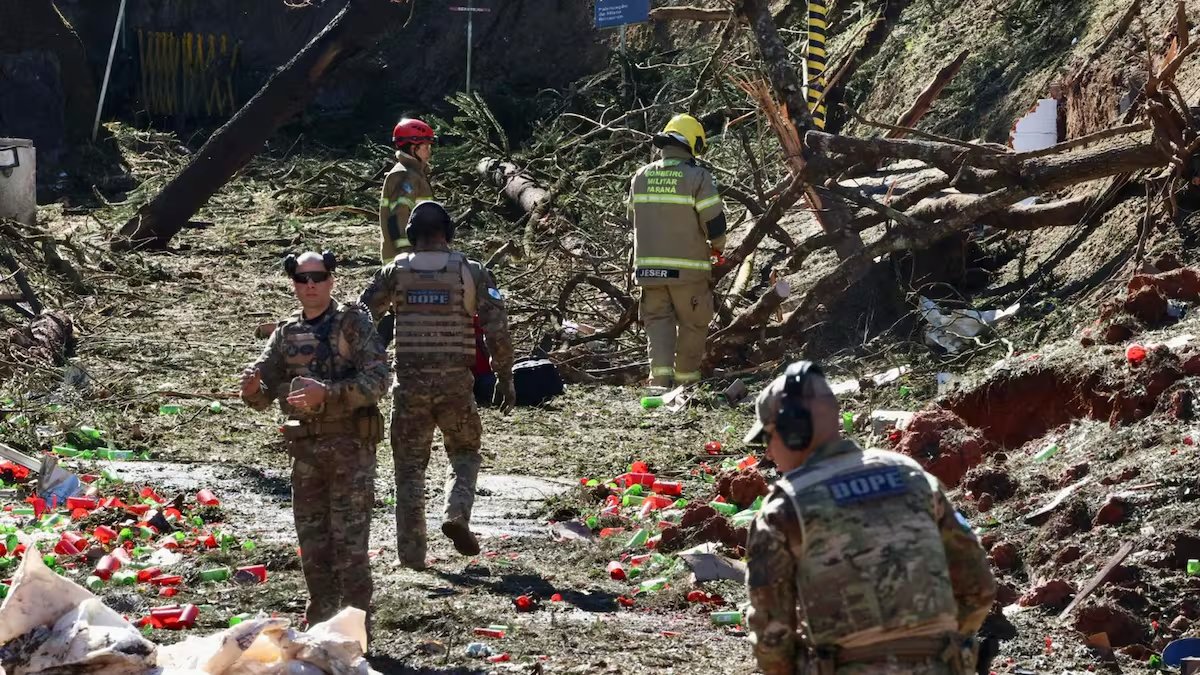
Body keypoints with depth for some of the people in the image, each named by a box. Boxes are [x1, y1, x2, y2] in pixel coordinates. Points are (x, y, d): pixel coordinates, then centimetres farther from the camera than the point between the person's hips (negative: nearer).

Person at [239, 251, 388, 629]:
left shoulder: (354, 324, -3)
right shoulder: (286, 333, 11)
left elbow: (377, 380, -14)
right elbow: (264, 392, 6)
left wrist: (327, 392, -26)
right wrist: (252, 388, -18)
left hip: (350, 445, -5)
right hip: (306, 449, 5)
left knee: (349, 541, -6)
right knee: (312, 542, 10)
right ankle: (320, 624, 21)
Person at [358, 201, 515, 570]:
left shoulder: (395, 271, 2)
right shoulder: (471, 272, -1)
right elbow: (497, 328, -4)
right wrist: (504, 377, 5)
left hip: (409, 383, 1)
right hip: (455, 382, 0)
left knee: (410, 468, 9)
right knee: (465, 454, 20)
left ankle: (411, 552, 7)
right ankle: (456, 514, -5)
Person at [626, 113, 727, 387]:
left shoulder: (641, 176, 5)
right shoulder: (698, 177, -10)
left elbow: (634, 218, 15)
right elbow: (715, 221, -10)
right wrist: (717, 246, 11)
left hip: (649, 266, 4)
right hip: (688, 267, -4)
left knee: (658, 318, 8)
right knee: (692, 323, 11)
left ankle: (661, 372, -11)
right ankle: (686, 375, 17)